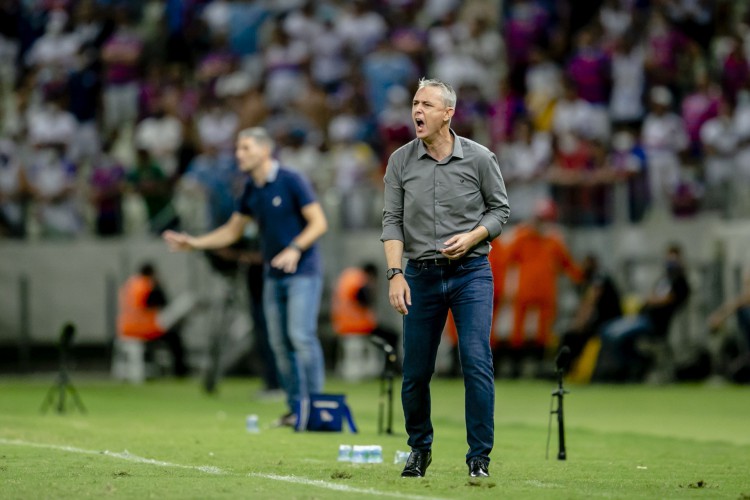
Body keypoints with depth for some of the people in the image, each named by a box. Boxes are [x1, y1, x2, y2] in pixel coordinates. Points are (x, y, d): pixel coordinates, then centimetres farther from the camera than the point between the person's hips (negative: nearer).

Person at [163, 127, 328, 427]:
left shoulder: (291, 181, -11)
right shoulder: (251, 190, 10)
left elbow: (319, 223, -12)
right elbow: (232, 231, 19)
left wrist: (295, 249, -26)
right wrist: (194, 243, 8)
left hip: (302, 272, -7)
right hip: (273, 276, 7)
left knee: (301, 335, -16)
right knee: (279, 343, 3)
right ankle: (296, 408, 9)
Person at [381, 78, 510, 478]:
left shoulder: (480, 158, -3)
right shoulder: (400, 161, 1)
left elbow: (500, 209, 5)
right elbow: (392, 220, 0)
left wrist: (471, 238, -12)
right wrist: (395, 273, -10)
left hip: (471, 274, -2)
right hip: (421, 276, 2)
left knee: (477, 362, -12)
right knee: (416, 371, 4)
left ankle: (479, 457, -6)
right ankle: (419, 450, 24)